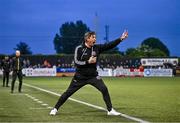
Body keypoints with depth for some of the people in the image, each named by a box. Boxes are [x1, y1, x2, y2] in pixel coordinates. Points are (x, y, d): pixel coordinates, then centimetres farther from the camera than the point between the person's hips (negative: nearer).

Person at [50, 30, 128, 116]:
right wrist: (88, 62, -24)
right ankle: (55, 109, 16)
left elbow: (110, 45, -8)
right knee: (68, 92, 2)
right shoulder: (79, 49, -10)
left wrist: (121, 38, -16)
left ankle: (110, 110, -4)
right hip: (80, 76, -2)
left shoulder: (97, 48, -1)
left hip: (93, 76, 2)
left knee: (104, 89, -14)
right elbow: (76, 62, -16)